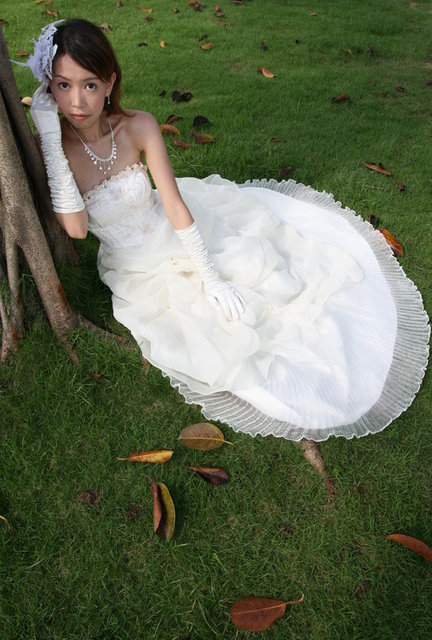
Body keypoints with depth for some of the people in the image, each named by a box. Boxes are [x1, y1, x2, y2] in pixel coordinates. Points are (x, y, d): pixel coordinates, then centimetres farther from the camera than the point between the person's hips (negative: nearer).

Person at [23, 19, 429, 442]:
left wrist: (213, 280, -17)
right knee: (211, 333, -11)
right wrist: (49, 137, -36)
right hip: (137, 274, -1)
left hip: (176, 234, 2)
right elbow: (75, 228, -33)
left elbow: (176, 206, -16)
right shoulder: (50, 149, -19)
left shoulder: (138, 127, -17)